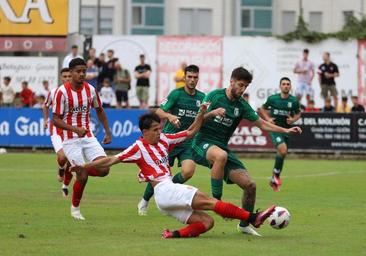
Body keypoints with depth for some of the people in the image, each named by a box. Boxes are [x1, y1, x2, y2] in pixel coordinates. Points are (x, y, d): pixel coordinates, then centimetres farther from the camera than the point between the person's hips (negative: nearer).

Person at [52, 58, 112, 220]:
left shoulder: (90, 90, 2)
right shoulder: (62, 92, -13)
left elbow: (99, 111, 19)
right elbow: (56, 120, -13)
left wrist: (108, 132, 14)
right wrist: (76, 129, -26)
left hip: (88, 137, 5)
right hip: (71, 140, -5)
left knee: (104, 169, -12)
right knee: (83, 176, -11)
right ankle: (75, 207, 14)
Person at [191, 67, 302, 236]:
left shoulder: (242, 105, 8)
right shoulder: (215, 96, -5)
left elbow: (262, 124, 14)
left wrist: (285, 130, 3)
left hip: (222, 147, 6)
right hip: (203, 143, -5)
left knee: (250, 185, -5)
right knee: (221, 155, -43)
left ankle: (244, 224, 16)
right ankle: (216, 200, -29)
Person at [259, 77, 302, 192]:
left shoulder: (294, 101, -1)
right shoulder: (272, 99, -5)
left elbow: (298, 113, 15)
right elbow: (263, 109, 12)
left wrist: (293, 119, -6)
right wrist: (268, 118, -4)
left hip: (286, 130, 4)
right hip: (275, 129, -4)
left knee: (282, 154, 10)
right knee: (283, 150, -26)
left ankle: (274, 180, 28)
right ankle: (276, 174, -7)